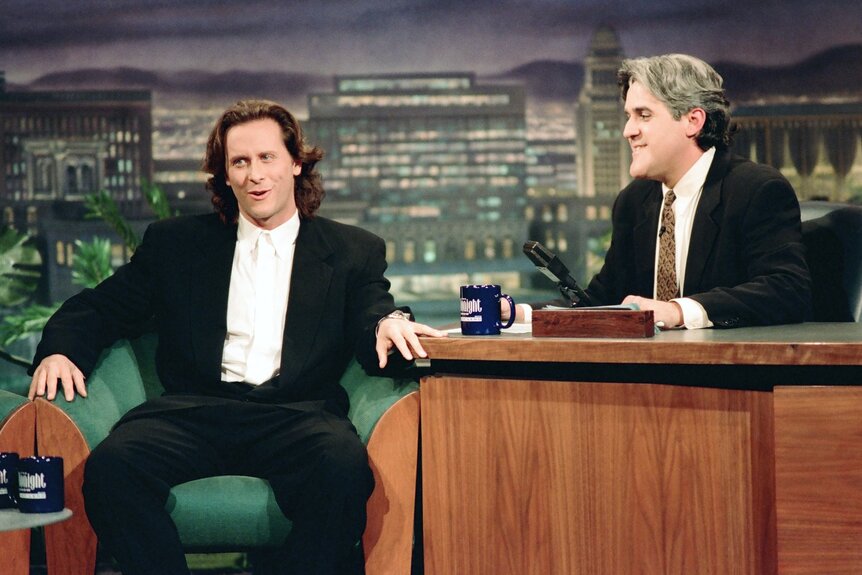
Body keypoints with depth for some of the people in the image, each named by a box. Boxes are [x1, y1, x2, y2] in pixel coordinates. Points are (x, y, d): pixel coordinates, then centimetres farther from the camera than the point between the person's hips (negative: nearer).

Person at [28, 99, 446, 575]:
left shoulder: (354, 252, 18)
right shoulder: (176, 243, 22)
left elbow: (371, 346, 7)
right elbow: (99, 310, 21)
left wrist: (388, 326, -18)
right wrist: (59, 351, -2)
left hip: (297, 414, -1)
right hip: (194, 411, 1)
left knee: (345, 467, -36)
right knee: (110, 465, -31)